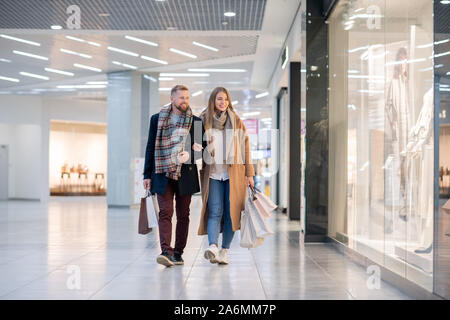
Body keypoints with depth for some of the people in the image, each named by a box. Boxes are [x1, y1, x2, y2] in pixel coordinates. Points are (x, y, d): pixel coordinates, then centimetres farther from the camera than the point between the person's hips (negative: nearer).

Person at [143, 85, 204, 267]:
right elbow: (151, 147, 9)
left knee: (183, 214, 6)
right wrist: (147, 175, 5)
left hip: (185, 173, 1)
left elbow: (201, 147, 13)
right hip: (163, 172, -1)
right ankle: (166, 252, -19)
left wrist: (192, 152, -11)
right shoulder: (157, 119, 8)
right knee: (165, 212, -11)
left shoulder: (195, 121, 8)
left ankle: (178, 253, 14)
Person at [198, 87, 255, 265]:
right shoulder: (203, 121, 6)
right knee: (215, 212, -13)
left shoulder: (237, 122, 7)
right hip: (212, 173, -1)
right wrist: (197, 174, 2)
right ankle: (213, 247, -26)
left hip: (234, 174, 1)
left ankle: (224, 251, 7)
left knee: (231, 213, -1)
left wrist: (249, 173, 3)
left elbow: (245, 147, 8)